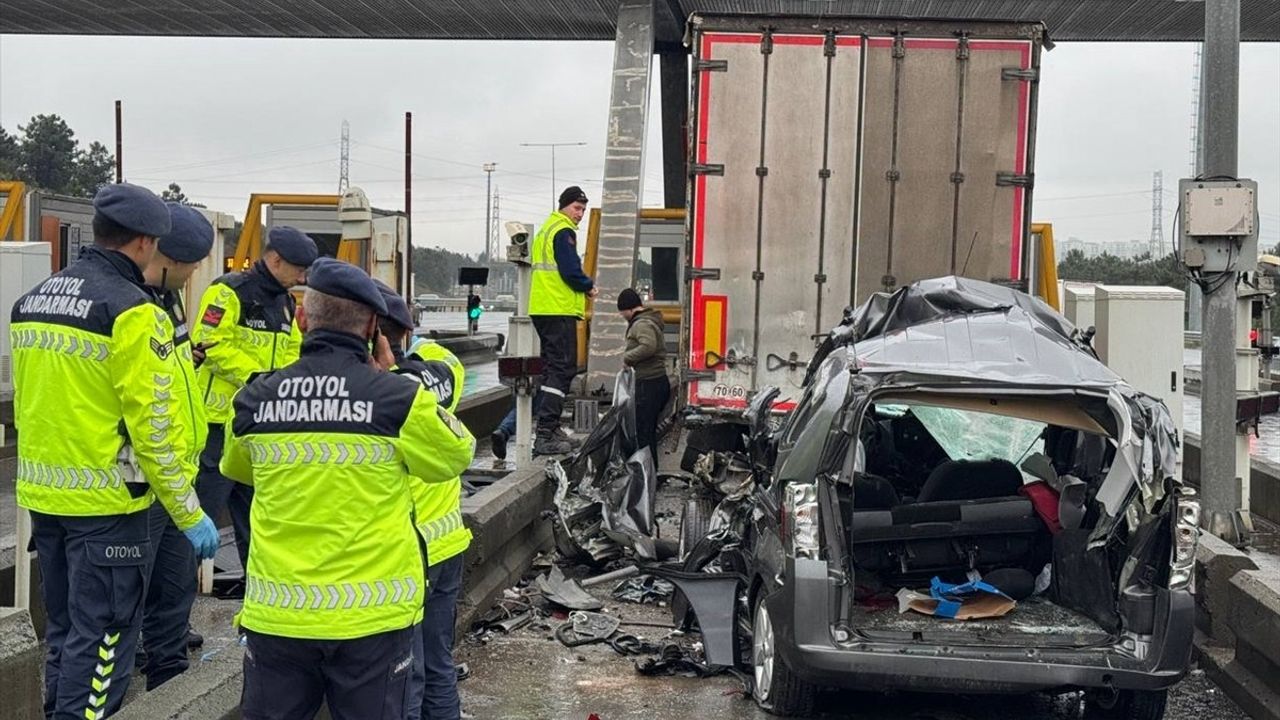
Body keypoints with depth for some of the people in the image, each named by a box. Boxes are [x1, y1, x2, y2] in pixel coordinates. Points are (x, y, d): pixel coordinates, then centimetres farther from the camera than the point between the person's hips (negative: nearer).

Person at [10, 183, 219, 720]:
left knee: (63, 630, 20)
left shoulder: (32, 300, 10)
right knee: (101, 639, 1)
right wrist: (189, 513, -11)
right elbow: (154, 423, -18)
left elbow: (23, 405, 16)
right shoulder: (131, 311, -15)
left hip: (42, 495, 8)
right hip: (104, 501, -8)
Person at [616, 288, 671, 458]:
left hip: (649, 383, -10)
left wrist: (627, 357, -17)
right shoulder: (651, 320, 19)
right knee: (649, 430, 15)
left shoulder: (641, 324, -12)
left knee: (643, 431, -7)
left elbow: (648, 346, -30)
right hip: (660, 380, 10)